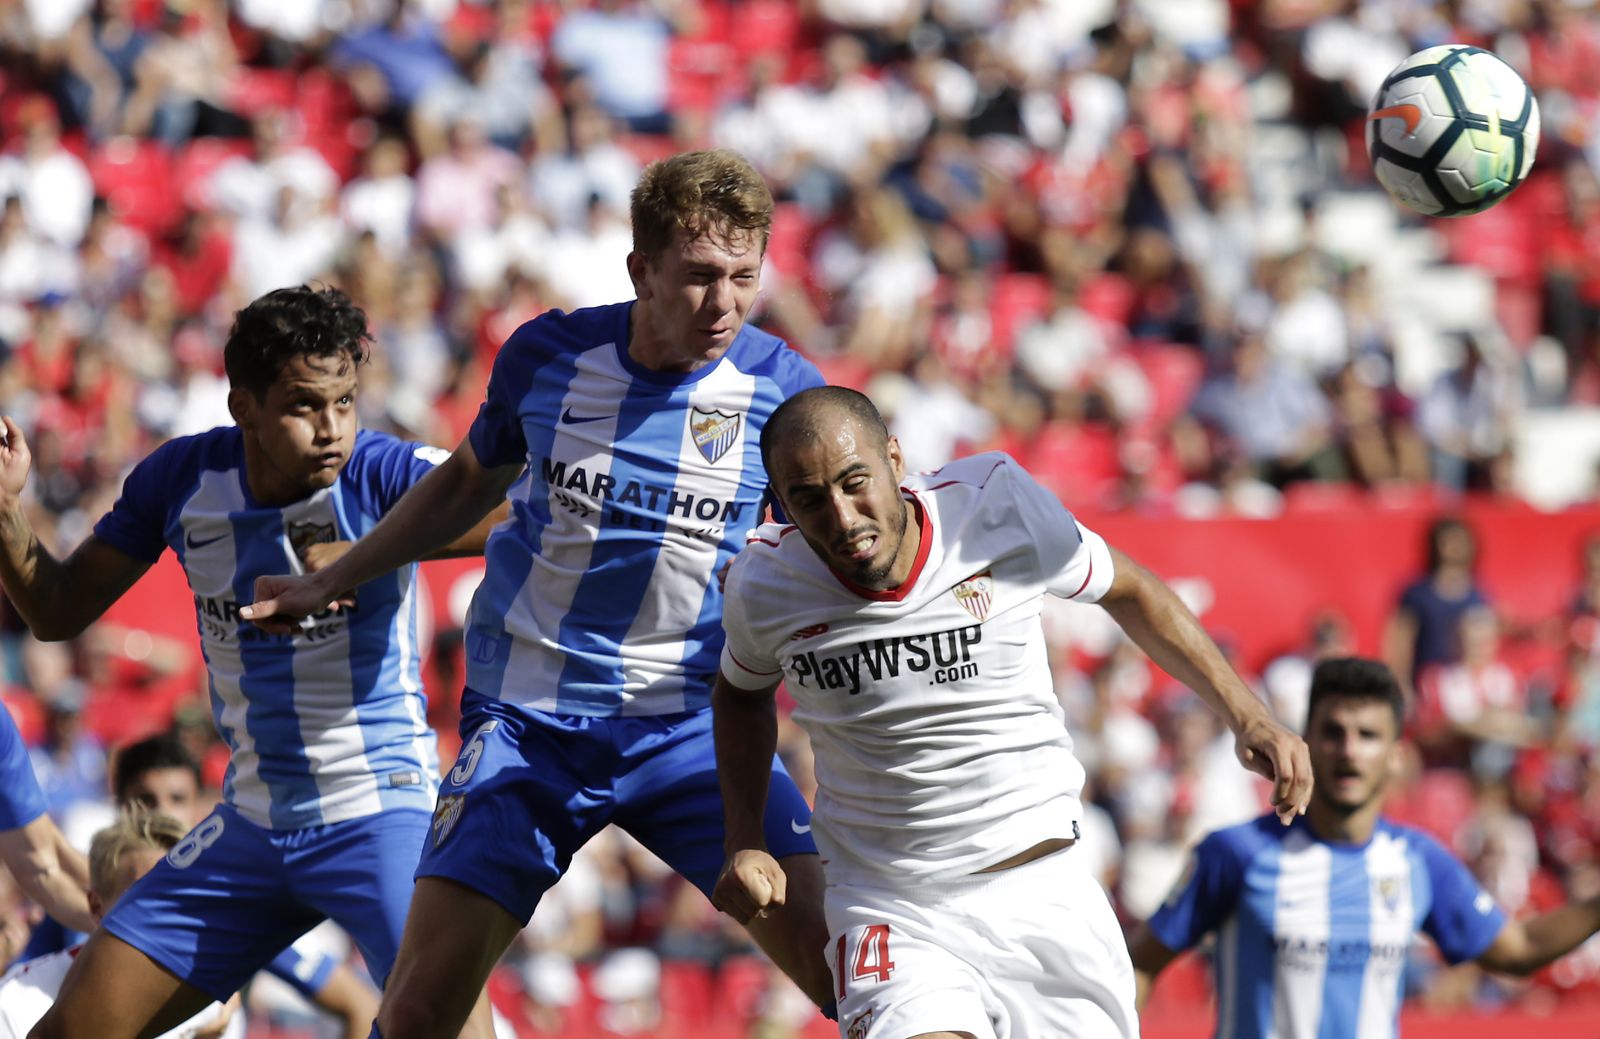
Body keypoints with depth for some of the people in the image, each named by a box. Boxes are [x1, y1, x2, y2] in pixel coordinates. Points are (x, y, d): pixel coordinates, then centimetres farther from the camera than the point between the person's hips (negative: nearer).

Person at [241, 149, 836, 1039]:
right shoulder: (548, 355, -4)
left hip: (693, 728, 0)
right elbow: (468, 482, 17)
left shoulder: (784, 391, -8)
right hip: (526, 722, 0)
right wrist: (329, 583, 19)